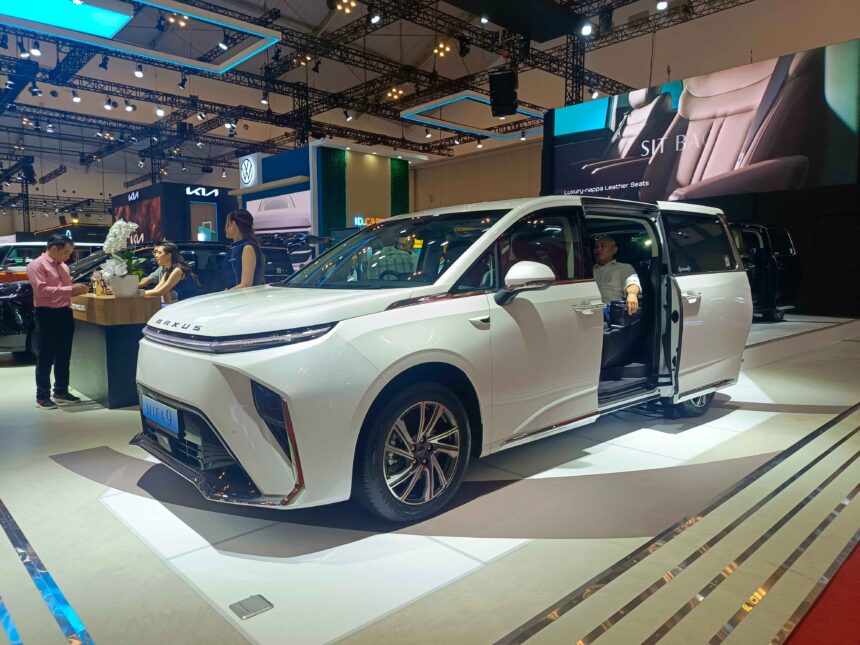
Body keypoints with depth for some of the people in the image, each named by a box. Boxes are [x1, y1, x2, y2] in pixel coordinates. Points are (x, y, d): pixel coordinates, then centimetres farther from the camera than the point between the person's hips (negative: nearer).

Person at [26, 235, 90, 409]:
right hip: (47, 315, -7)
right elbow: (42, 290, -20)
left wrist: (77, 290, 3)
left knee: (64, 356, 13)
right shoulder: (36, 265, -8)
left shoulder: (63, 266, 16)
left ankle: (61, 392, 24)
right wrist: (70, 289, -21)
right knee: (46, 357, 0)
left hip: (65, 313, 7)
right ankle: (42, 396, 8)